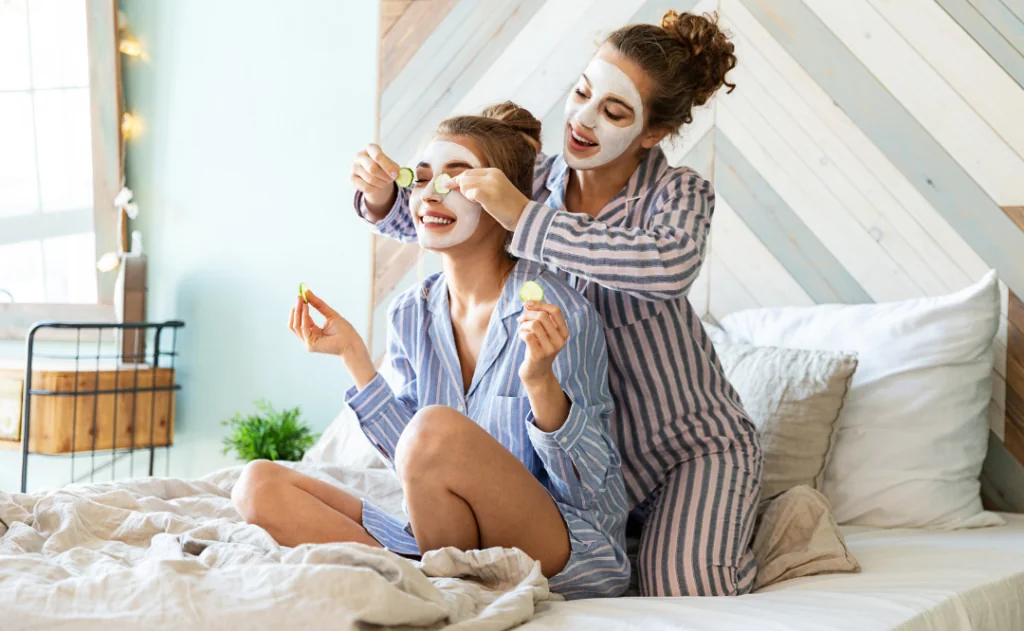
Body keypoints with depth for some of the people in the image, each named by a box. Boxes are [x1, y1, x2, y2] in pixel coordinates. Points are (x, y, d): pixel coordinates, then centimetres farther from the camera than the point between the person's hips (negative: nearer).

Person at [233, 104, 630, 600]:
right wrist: (354, 356, 0)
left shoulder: (561, 313, -12)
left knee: (439, 428, -32)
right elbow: (415, 467, 4)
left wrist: (540, 381, -28)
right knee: (260, 485, -6)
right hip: (445, 549, 6)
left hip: (569, 554, -6)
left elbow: (589, 486, -11)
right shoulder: (411, 317, 7)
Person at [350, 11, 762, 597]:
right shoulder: (539, 180, -5)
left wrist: (525, 217, -42)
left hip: (694, 440, -5)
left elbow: (671, 264, -42)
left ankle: (716, 527, 14)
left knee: (681, 592, -19)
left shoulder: (680, 191, -18)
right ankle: (643, 518, 21)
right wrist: (382, 195, -19)